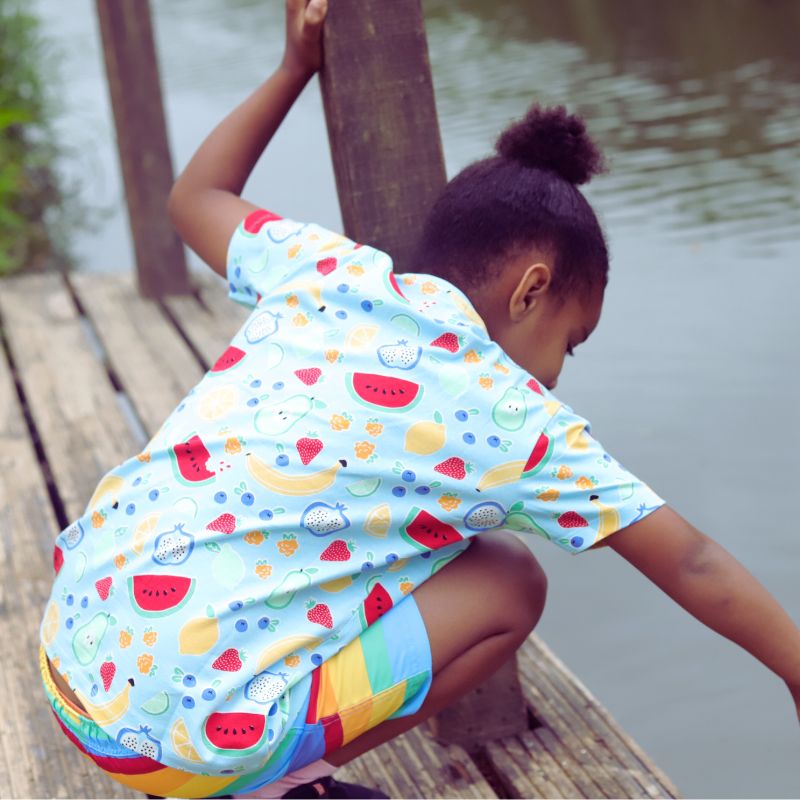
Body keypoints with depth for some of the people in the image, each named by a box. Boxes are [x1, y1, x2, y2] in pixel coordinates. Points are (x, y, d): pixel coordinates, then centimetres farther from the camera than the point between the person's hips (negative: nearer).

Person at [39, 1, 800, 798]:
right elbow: (689, 564, 4)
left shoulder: (325, 269, 7)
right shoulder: (513, 421, -4)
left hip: (69, 649, 7)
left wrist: (295, 68, 35)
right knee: (509, 587, 8)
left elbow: (195, 198, 28)